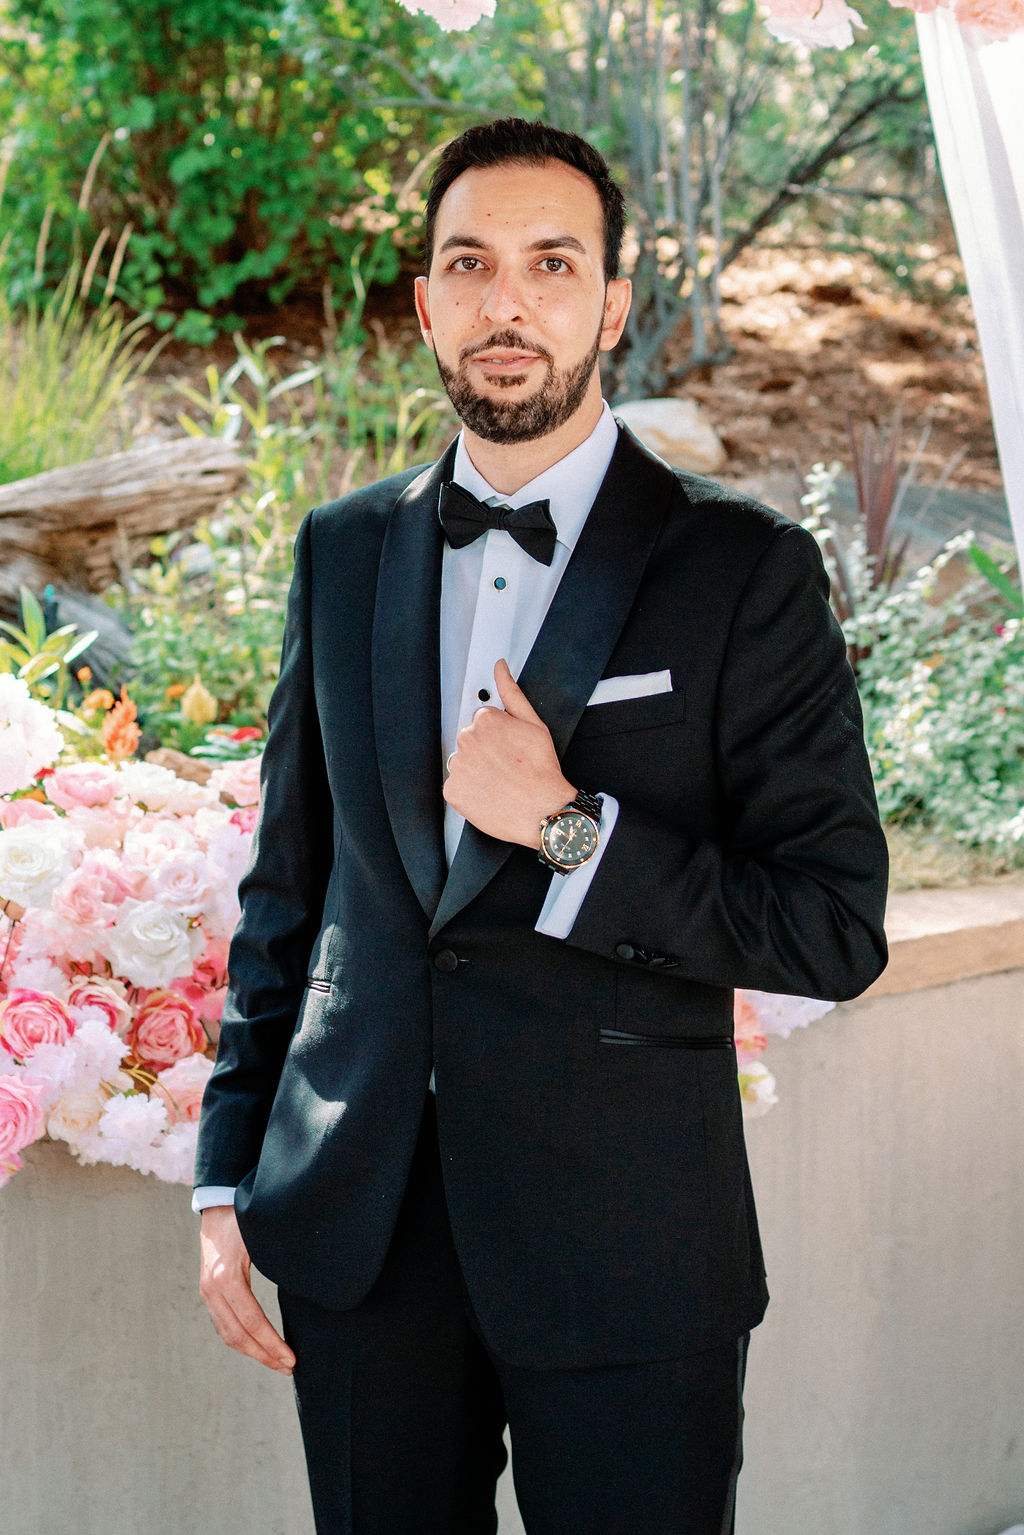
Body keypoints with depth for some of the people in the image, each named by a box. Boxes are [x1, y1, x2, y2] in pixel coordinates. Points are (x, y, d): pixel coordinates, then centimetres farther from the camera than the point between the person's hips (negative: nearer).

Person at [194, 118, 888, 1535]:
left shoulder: (745, 571, -5)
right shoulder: (344, 551, 8)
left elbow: (836, 930, -8)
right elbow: (286, 885, 13)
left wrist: (571, 831, -17)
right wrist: (228, 1178, 8)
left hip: (625, 1256, -3)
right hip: (358, 1239, 4)